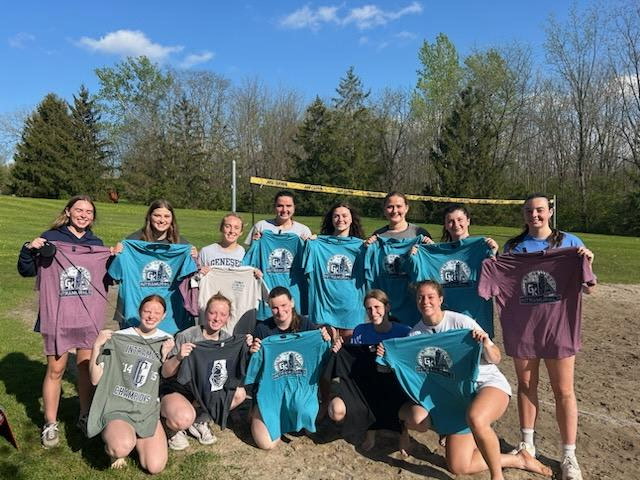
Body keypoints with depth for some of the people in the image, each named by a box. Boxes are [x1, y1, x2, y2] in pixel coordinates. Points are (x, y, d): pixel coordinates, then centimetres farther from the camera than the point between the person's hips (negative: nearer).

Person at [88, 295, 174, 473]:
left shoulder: (166, 341, 4)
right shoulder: (118, 339, -5)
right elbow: (95, 379, -4)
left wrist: (165, 356, -9)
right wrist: (96, 347, -17)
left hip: (148, 413, 3)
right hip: (117, 409, -3)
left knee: (155, 467, -13)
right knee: (122, 448, -34)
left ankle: (135, 438, 18)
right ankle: (112, 445, 5)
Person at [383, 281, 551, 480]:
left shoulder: (460, 321, -12)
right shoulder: (416, 333, -1)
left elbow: (496, 359, -9)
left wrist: (486, 345, -30)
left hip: (488, 383, -5)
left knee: (475, 418, -41)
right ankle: (518, 460, 13)